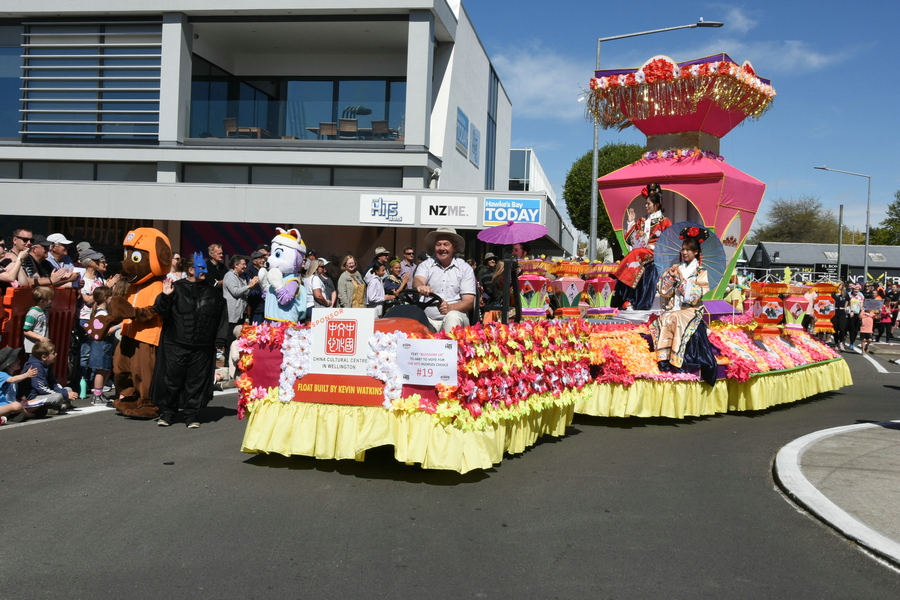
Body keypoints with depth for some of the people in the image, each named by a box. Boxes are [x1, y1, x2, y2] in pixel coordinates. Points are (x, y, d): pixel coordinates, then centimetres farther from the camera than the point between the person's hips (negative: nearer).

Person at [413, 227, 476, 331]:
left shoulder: (465, 269, 9)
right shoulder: (426, 265, 14)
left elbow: (469, 301, 0)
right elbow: (417, 280, -8)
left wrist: (450, 308, -22)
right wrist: (420, 287, -36)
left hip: (455, 318, 0)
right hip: (428, 318, 1)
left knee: (452, 316, -35)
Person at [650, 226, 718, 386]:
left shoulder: (701, 272, 5)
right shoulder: (676, 269, 16)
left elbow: (695, 296, -7)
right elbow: (663, 292, 10)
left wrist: (682, 279, -12)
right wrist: (670, 276, -4)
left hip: (691, 311, -4)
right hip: (673, 308, 4)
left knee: (673, 319, -33)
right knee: (663, 320, -29)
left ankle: (674, 360, -29)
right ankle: (664, 358, -29)